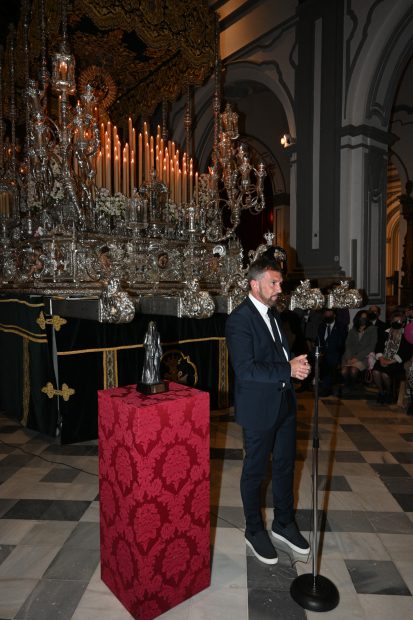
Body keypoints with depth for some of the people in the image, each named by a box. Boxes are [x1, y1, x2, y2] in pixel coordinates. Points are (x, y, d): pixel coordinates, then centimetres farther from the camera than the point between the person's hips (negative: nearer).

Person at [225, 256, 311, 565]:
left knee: (285, 465, 20)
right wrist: (289, 370, -25)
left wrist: (295, 362, 0)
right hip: (259, 409, -8)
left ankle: (284, 524, 40)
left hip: (284, 403, 8)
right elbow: (246, 370, -25)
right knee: (256, 470, 11)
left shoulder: (272, 313, 8)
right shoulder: (239, 319, -19)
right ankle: (254, 530, 33)